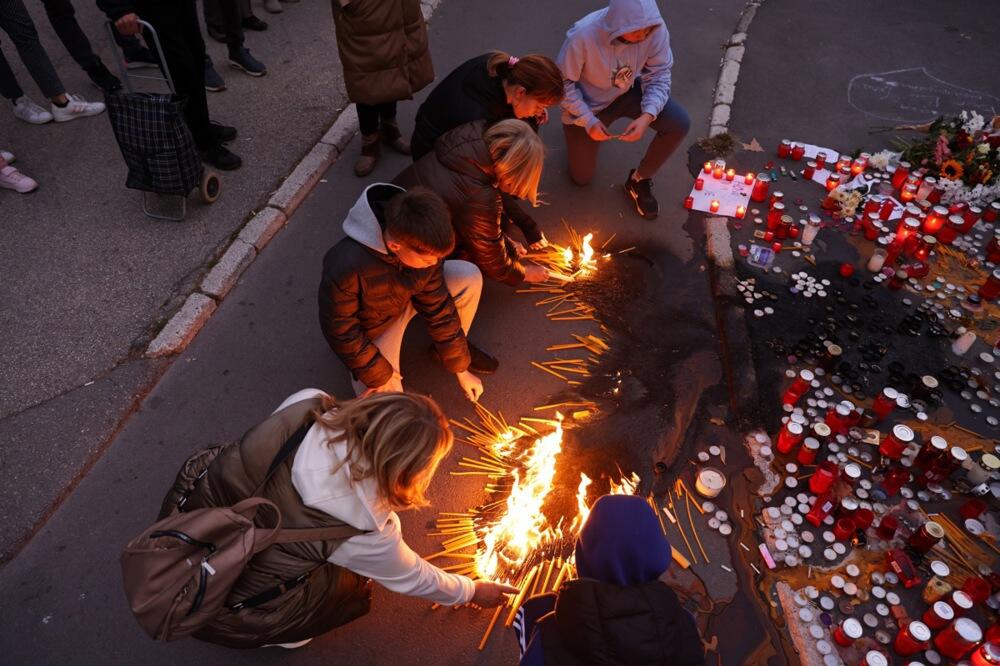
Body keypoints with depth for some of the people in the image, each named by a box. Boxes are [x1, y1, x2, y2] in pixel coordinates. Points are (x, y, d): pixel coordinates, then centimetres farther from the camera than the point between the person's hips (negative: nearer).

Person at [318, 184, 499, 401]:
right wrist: (381, 376, -19)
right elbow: (340, 332, -26)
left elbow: (438, 308, -12)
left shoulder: (423, 249, -24)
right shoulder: (345, 268, -41)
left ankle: (444, 349, 9)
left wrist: (461, 369, -6)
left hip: (407, 298, 5)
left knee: (470, 278, -17)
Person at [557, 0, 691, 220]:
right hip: (588, 103, -2)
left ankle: (639, 180, 2)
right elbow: (563, 83, -23)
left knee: (680, 124, -22)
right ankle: (574, 130, 39)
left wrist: (647, 115, -33)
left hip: (629, 92, 2)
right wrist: (588, 121, -29)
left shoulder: (656, 29, -27)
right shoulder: (583, 35, -36)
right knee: (581, 178, 9)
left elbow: (659, 75, -16)